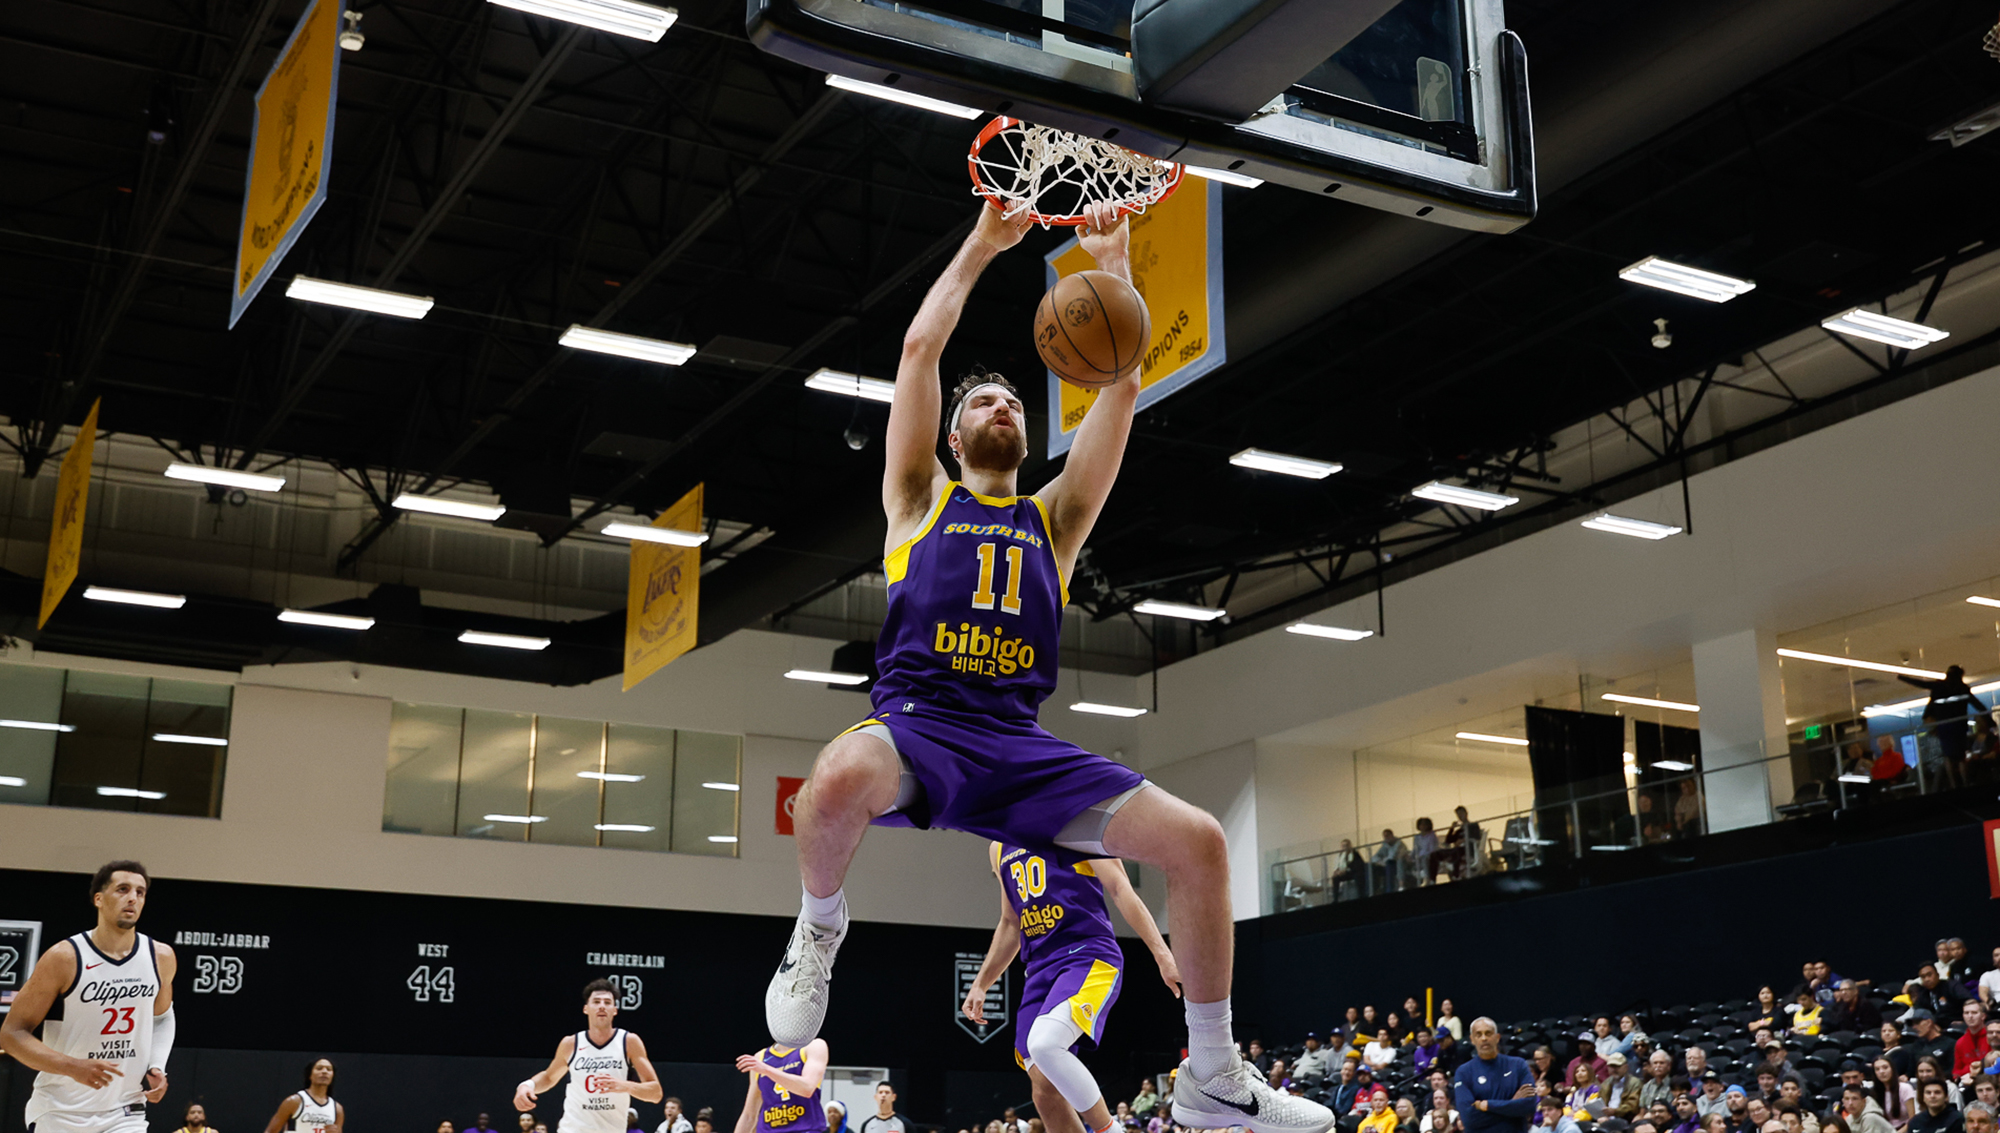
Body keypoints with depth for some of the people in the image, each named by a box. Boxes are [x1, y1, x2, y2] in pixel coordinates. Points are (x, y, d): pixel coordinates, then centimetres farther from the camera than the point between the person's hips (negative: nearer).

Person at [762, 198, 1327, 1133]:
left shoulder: (1054, 516, 25)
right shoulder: (920, 497, 19)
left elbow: (1120, 384, 16)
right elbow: (920, 348, 10)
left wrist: (1112, 262, 14)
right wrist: (982, 245, 15)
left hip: (1018, 741, 4)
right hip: (916, 721, -3)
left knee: (1196, 842, -13)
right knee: (840, 779, -41)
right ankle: (819, 926, -5)